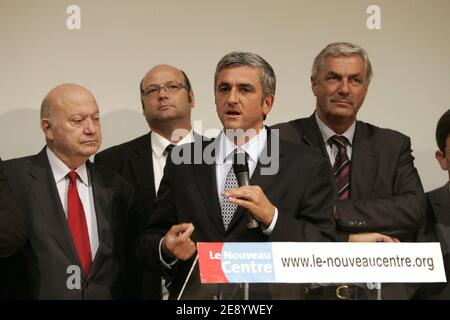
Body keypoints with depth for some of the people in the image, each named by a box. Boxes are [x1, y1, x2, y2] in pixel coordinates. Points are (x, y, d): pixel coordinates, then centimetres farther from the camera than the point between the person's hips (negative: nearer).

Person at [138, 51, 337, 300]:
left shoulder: (307, 166, 5)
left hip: (266, 297, -1)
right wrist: (166, 249, -8)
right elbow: (148, 241, 12)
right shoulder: (182, 162, 12)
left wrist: (272, 217, -12)